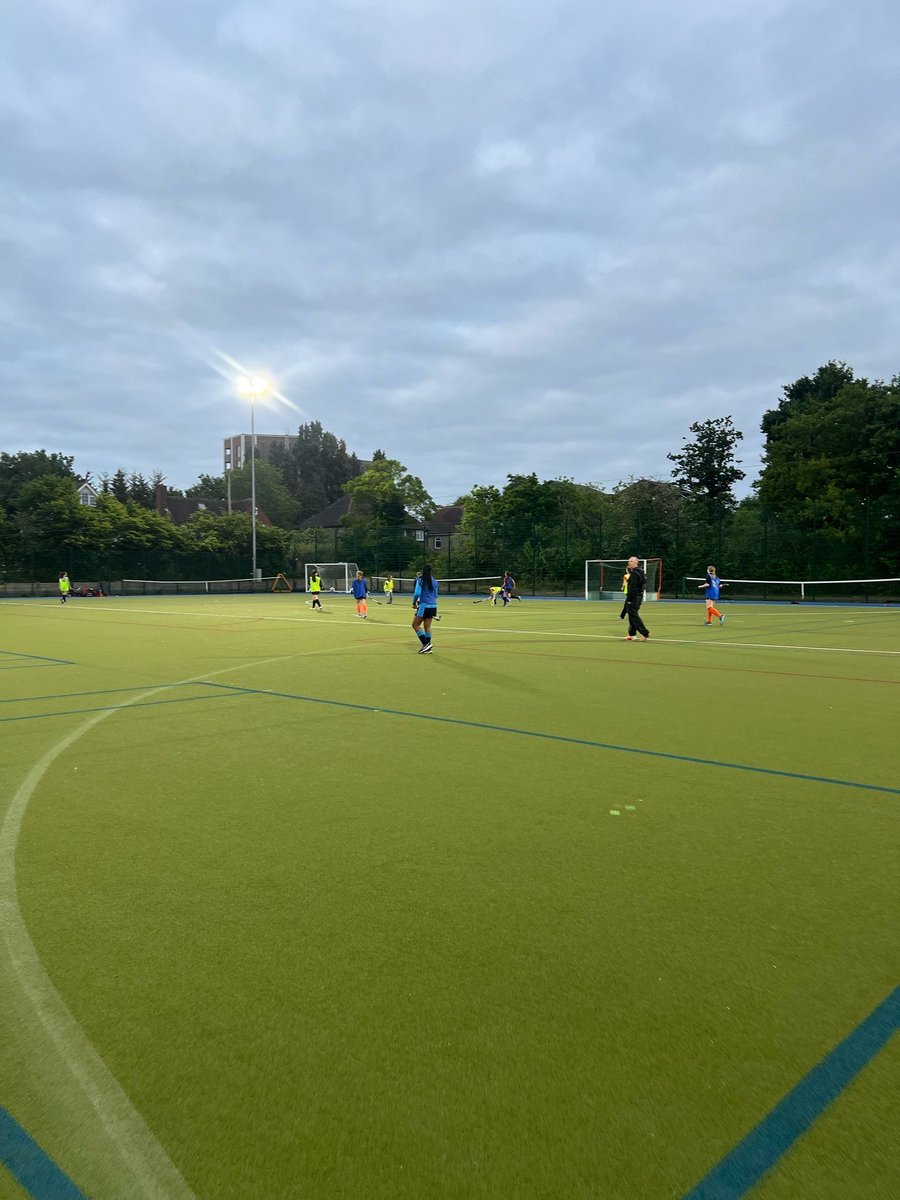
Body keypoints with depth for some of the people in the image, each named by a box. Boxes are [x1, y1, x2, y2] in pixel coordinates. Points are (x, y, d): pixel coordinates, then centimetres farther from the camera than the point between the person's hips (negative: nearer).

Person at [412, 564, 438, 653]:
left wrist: (414, 603, 0)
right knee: (427, 626, 11)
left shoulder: (420, 580, -6)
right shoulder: (434, 581, 10)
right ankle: (427, 647, 12)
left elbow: (417, 593, -14)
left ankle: (426, 644, -6)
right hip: (433, 606, 6)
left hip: (424, 606, -6)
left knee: (415, 625, 4)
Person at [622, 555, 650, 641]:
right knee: (633, 615, 13)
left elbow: (632, 588, -21)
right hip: (639, 596, 10)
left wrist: (629, 600, -20)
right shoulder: (640, 572, 16)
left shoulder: (634, 573, -17)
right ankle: (632, 634, 16)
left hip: (634, 597, -10)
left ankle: (645, 633, -8)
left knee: (634, 616, -7)